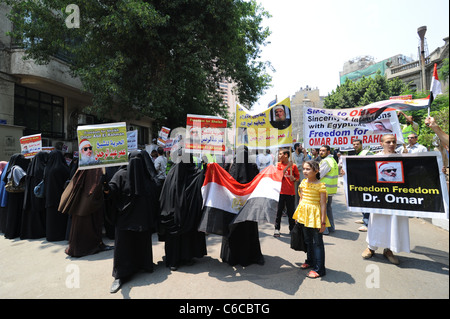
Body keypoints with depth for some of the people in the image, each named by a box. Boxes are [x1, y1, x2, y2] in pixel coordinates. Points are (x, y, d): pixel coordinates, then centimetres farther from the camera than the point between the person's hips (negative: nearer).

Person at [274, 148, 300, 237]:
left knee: (291, 212, 9)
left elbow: (298, 176, 8)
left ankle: (292, 229, 24)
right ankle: (277, 229, 15)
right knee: (278, 211, 4)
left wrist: (294, 179, -13)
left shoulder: (293, 165, 0)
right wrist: (287, 166, -16)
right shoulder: (279, 164, 4)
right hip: (280, 191, 1)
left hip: (290, 192, 0)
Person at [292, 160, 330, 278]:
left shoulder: (320, 186, -16)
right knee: (308, 240, 20)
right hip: (304, 215, 7)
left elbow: (323, 204, -15)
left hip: (315, 216, -7)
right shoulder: (303, 183, 4)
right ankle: (310, 261, 39)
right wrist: (298, 215, 15)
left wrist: (323, 222, -16)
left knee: (317, 242, 3)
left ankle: (319, 269, 14)